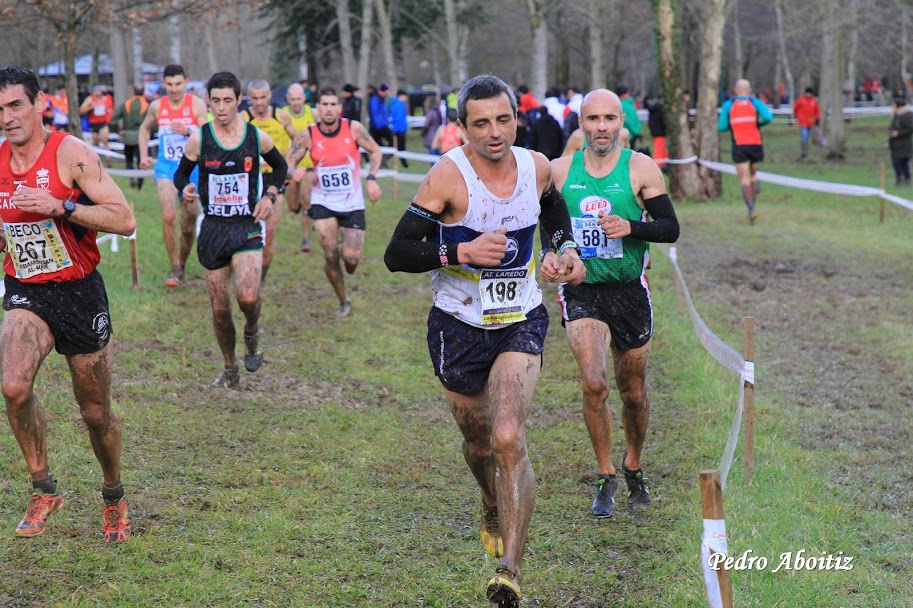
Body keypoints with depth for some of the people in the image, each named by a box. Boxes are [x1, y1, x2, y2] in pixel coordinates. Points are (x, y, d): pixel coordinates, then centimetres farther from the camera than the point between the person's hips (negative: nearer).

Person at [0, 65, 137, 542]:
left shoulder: (72, 153, -13)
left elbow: (125, 220, -19)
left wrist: (60, 206, -27)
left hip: (79, 293, -3)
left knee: (96, 414, 9)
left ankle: (114, 497, 35)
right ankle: (43, 490, -6)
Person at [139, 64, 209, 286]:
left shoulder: (196, 104, -5)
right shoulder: (157, 106, 2)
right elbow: (145, 128, 22)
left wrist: (188, 131, -28)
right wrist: (143, 155, 10)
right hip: (166, 167, 0)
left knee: (189, 224, 7)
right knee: (168, 216, -20)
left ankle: (182, 266, 27)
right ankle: (175, 269, -13)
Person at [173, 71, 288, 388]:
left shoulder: (257, 137, -1)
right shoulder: (198, 139, -3)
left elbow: (280, 167, 16)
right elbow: (181, 173, 10)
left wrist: (269, 195, 0)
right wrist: (185, 188, -13)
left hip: (247, 228, -1)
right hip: (213, 228, 1)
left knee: (248, 297, -23)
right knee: (219, 308, 5)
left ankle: (252, 333, 12)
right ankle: (230, 370, 25)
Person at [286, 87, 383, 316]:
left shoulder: (353, 128, -10)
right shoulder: (307, 135, -10)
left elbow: (375, 151, 3)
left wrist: (371, 179, -11)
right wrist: (294, 173, -33)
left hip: (352, 202, 0)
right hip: (323, 202, 0)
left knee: (351, 258, -7)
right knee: (330, 253, -12)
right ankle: (343, 301, 10)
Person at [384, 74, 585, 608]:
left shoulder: (537, 167, -3)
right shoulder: (449, 175, -16)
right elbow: (396, 254, -17)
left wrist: (564, 249, 4)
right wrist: (462, 251, -29)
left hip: (521, 322, 1)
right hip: (460, 325, -1)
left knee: (509, 440, -18)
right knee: (479, 442, 17)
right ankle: (494, 508, 52)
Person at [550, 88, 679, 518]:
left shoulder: (641, 168, -4)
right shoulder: (559, 170, 1)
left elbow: (671, 228, -4)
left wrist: (631, 228, -20)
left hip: (629, 290, 0)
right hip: (581, 291, 0)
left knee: (633, 393, 11)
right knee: (594, 383, -19)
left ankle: (633, 466, 38)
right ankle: (605, 479, -2)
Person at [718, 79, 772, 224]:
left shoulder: (728, 105, 4)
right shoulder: (756, 103, 4)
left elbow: (722, 127, 2)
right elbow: (768, 117, -13)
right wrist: (759, 124, 8)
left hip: (739, 146, -1)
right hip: (756, 145, 1)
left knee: (744, 180, -4)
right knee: (753, 175, 20)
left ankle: (751, 208, -20)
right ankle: (753, 203, 13)